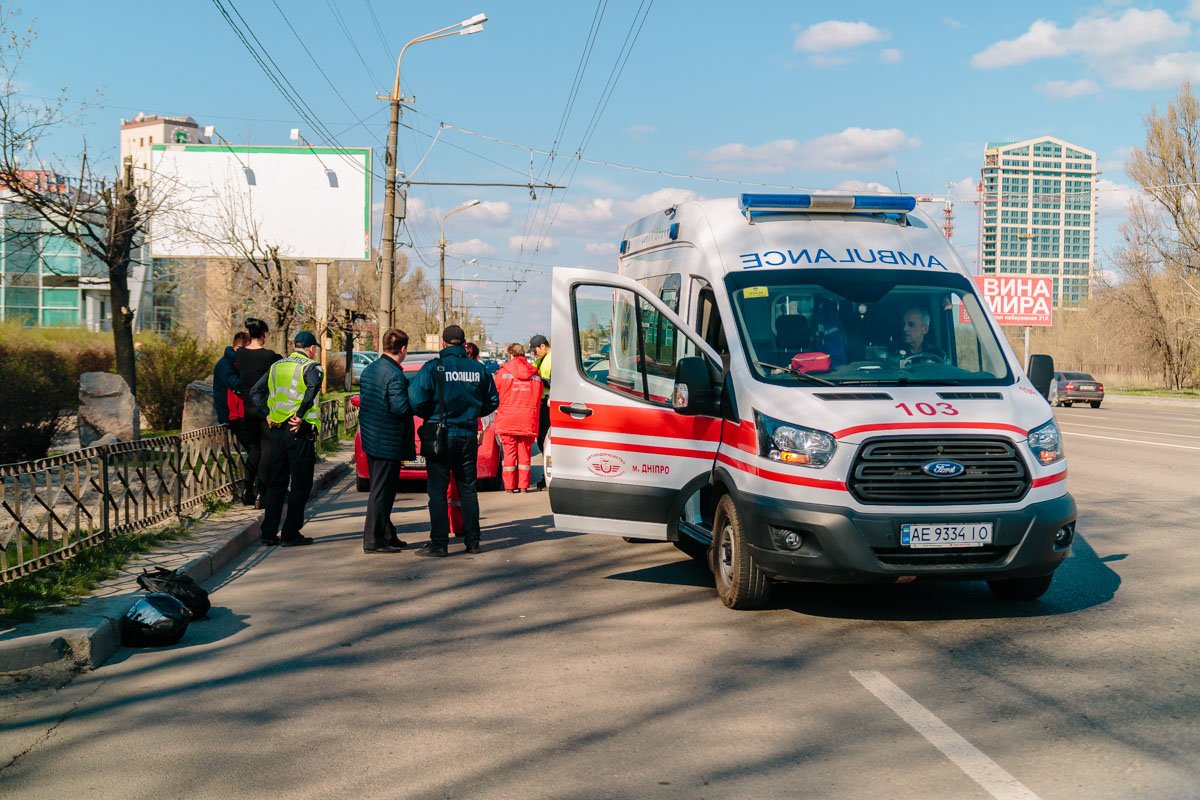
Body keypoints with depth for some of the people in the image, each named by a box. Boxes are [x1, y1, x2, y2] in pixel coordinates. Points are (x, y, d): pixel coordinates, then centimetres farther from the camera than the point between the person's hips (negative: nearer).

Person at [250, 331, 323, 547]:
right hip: (300, 431, -6)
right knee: (300, 485, 2)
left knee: (276, 483, 13)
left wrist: (266, 414, 5)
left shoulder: (276, 366, 15)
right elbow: (313, 386, -27)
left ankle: (269, 533, 14)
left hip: (277, 430, 6)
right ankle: (291, 534, 2)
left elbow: (255, 391, 11)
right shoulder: (310, 367, -6)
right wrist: (300, 414, -23)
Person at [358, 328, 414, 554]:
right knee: (382, 491, -3)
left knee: (381, 489, 17)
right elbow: (401, 408, -25)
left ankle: (386, 535, 25)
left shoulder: (369, 370, 9)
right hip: (388, 442, -9)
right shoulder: (395, 376, -19)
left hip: (371, 439, 9)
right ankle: (373, 540, 1)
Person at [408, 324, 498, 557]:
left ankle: (439, 543, -2)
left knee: (437, 491, 0)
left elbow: (416, 400, -17)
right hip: (468, 436, 4)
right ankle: (472, 541, 15)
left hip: (440, 437, -4)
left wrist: (428, 416, 3)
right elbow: (492, 401, 10)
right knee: (468, 489, 12)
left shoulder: (434, 368, -10)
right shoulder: (478, 369, 2)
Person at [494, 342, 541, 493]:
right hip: (528, 421, 2)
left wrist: (498, 410, 20)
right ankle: (523, 485, 10)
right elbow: (538, 399, 8)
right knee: (524, 453, 9)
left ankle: (509, 486, 6)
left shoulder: (503, 371, -3)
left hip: (507, 420, -2)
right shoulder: (535, 374, 5)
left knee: (509, 453, 4)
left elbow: (494, 394, 4)